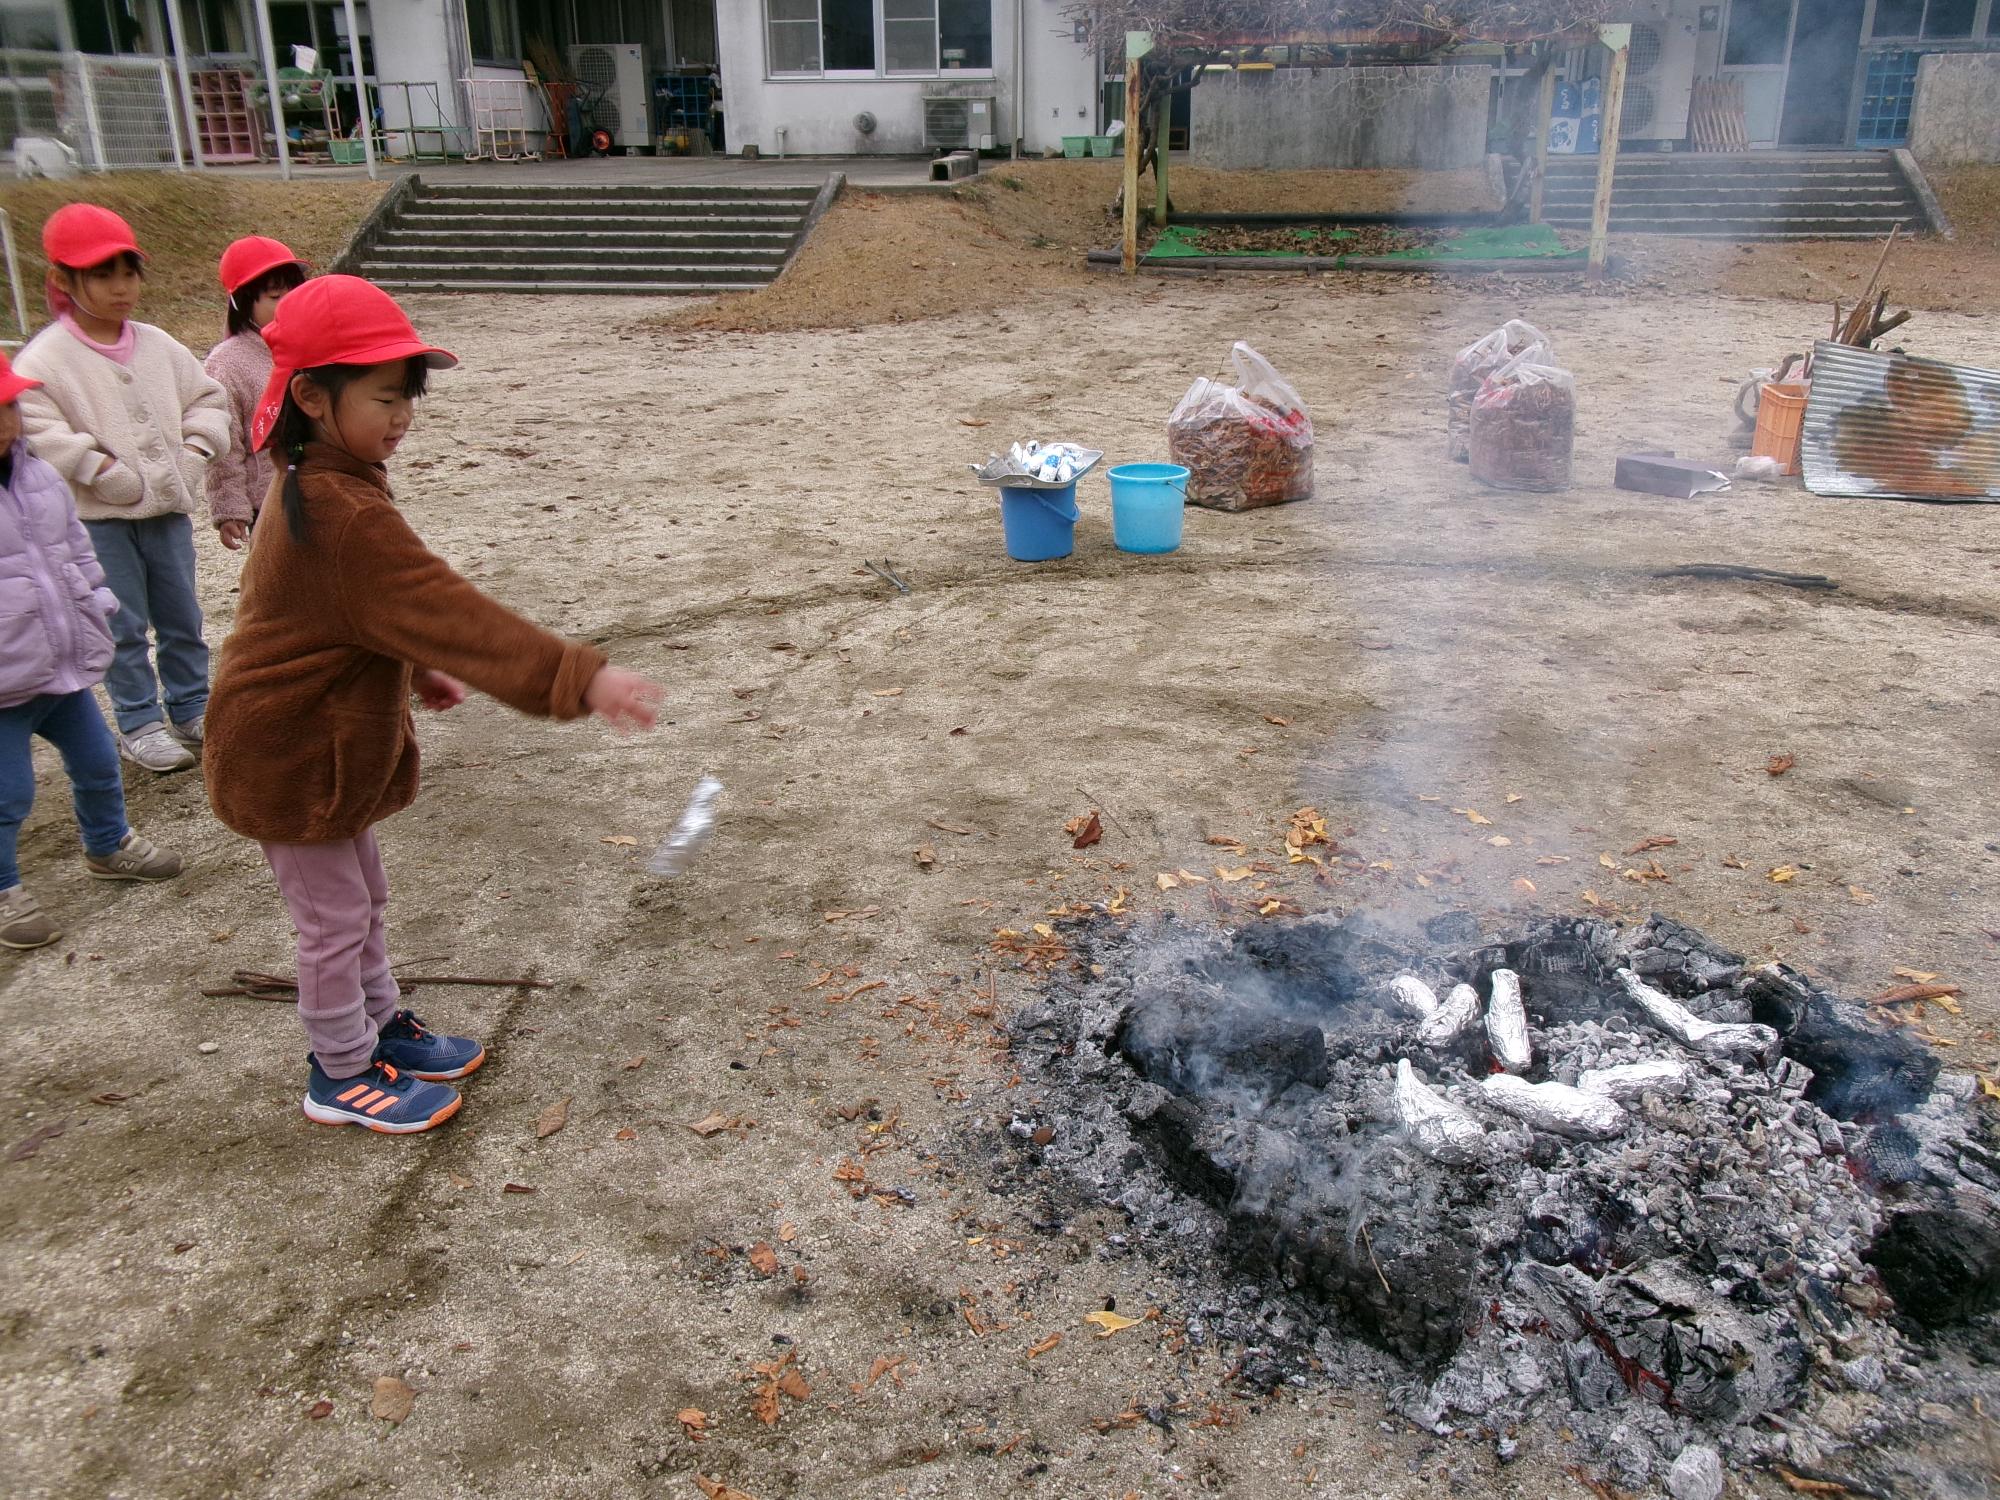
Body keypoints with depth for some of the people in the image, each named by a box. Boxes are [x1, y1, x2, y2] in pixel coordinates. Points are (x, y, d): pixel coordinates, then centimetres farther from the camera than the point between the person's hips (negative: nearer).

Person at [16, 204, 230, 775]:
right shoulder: (45, 358, -11)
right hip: (99, 518, -4)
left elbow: (206, 398, 13)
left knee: (182, 616, 13)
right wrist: (104, 471, -19)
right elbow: (35, 430, -17)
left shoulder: (157, 344, 5)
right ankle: (140, 724, 15)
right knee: (125, 626, 3)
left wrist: (195, 451, -1)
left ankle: (192, 708, 28)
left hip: (168, 507, 5)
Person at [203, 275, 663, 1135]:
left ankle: (378, 1024, 42)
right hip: (292, 762, -10)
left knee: (362, 900, 24)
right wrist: (578, 678, -43)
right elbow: (448, 612, -39)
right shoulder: (344, 516, -32)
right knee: (334, 919, 7)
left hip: (324, 741, 10)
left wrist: (415, 671, 18)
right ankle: (341, 1075, 25)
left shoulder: (317, 487, 2)